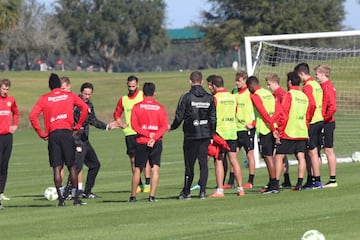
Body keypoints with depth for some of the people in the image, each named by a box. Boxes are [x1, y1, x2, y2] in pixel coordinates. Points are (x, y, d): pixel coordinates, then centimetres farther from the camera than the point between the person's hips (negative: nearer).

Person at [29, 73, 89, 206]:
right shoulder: (70, 96, 9)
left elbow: (33, 116, -3)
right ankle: (76, 198, 6)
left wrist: (41, 134, 3)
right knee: (72, 166, 6)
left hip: (52, 134, 0)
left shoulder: (44, 99, 8)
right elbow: (84, 108, 0)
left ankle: (61, 198, -9)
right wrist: (78, 127, 5)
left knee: (57, 167, 0)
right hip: (67, 132, 0)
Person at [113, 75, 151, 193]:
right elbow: (117, 114, 23)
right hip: (129, 133, 4)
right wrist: (121, 124, 8)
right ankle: (139, 184, 8)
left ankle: (147, 184, -7)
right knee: (133, 159, 2)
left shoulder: (143, 96, 1)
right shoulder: (123, 99, 13)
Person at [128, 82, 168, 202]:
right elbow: (164, 126, -7)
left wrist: (147, 134, -11)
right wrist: (154, 137, -14)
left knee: (137, 169, 10)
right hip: (156, 143, 0)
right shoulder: (160, 108, 2)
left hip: (141, 142, 0)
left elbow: (134, 125, -7)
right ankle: (152, 196, -9)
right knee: (155, 169, 0)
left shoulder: (137, 107, 0)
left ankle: (133, 196, 14)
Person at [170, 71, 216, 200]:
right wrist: (211, 135, 16)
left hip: (191, 135, -3)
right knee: (203, 162, 4)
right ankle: (202, 191, 0)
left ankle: (186, 192, 8)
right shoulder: (209, 98, 5)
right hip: (205, 135, 3)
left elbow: (179, 116, -6)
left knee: (189, 164, 3)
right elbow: (213, 118, 8)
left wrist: (172, 126, 13)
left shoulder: (186, 97, -8)